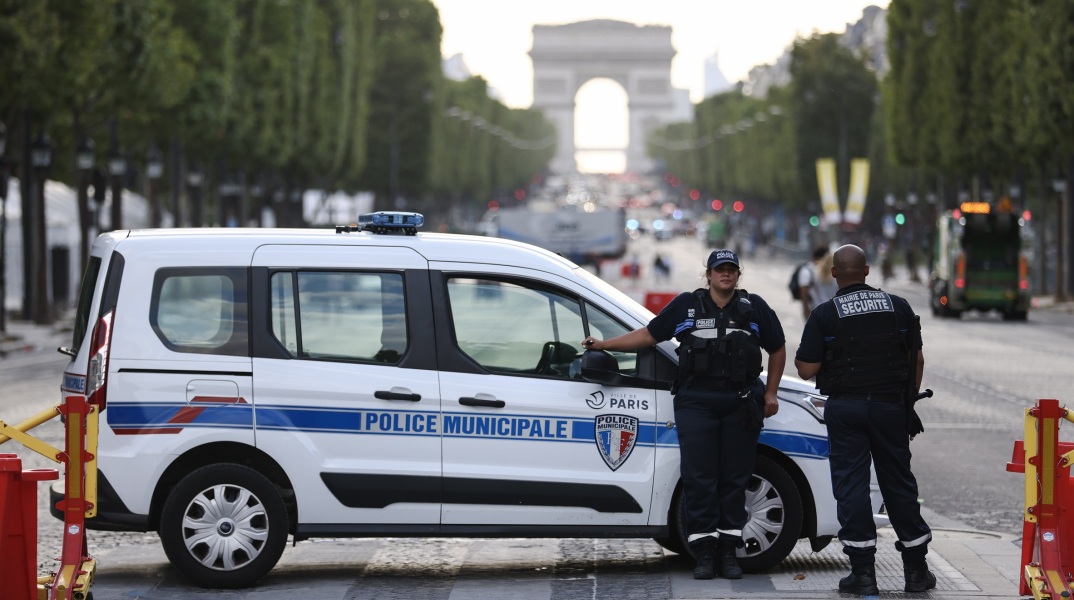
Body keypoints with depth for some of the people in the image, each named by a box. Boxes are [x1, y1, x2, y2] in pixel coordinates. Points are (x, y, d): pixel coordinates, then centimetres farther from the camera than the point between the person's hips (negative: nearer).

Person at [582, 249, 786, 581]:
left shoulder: (754, 307, 9)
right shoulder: (686, 305, 8)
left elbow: (777, 349, 17)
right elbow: (648, 334, 11)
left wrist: (770, 392, 8)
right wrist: (602, 345, 6)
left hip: (740, 404, 1)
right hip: (696, 402, 0)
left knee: (734, 479, 3)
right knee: (698, 478, -4)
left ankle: (729, 551, 9)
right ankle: (704, 553, 1)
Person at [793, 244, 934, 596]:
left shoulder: (824, 315, -6)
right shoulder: (898, 307, 4)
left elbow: (806, 369, -8)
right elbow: (917, 359, 7)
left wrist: (798, 357, 14)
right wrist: (909, 399, 18)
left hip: (845, 408, -3)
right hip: (890, 405, 3)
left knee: (851, 484, 2)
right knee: (898, 482, 10)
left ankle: (863, 572, -2)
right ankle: (916, 569, 14)